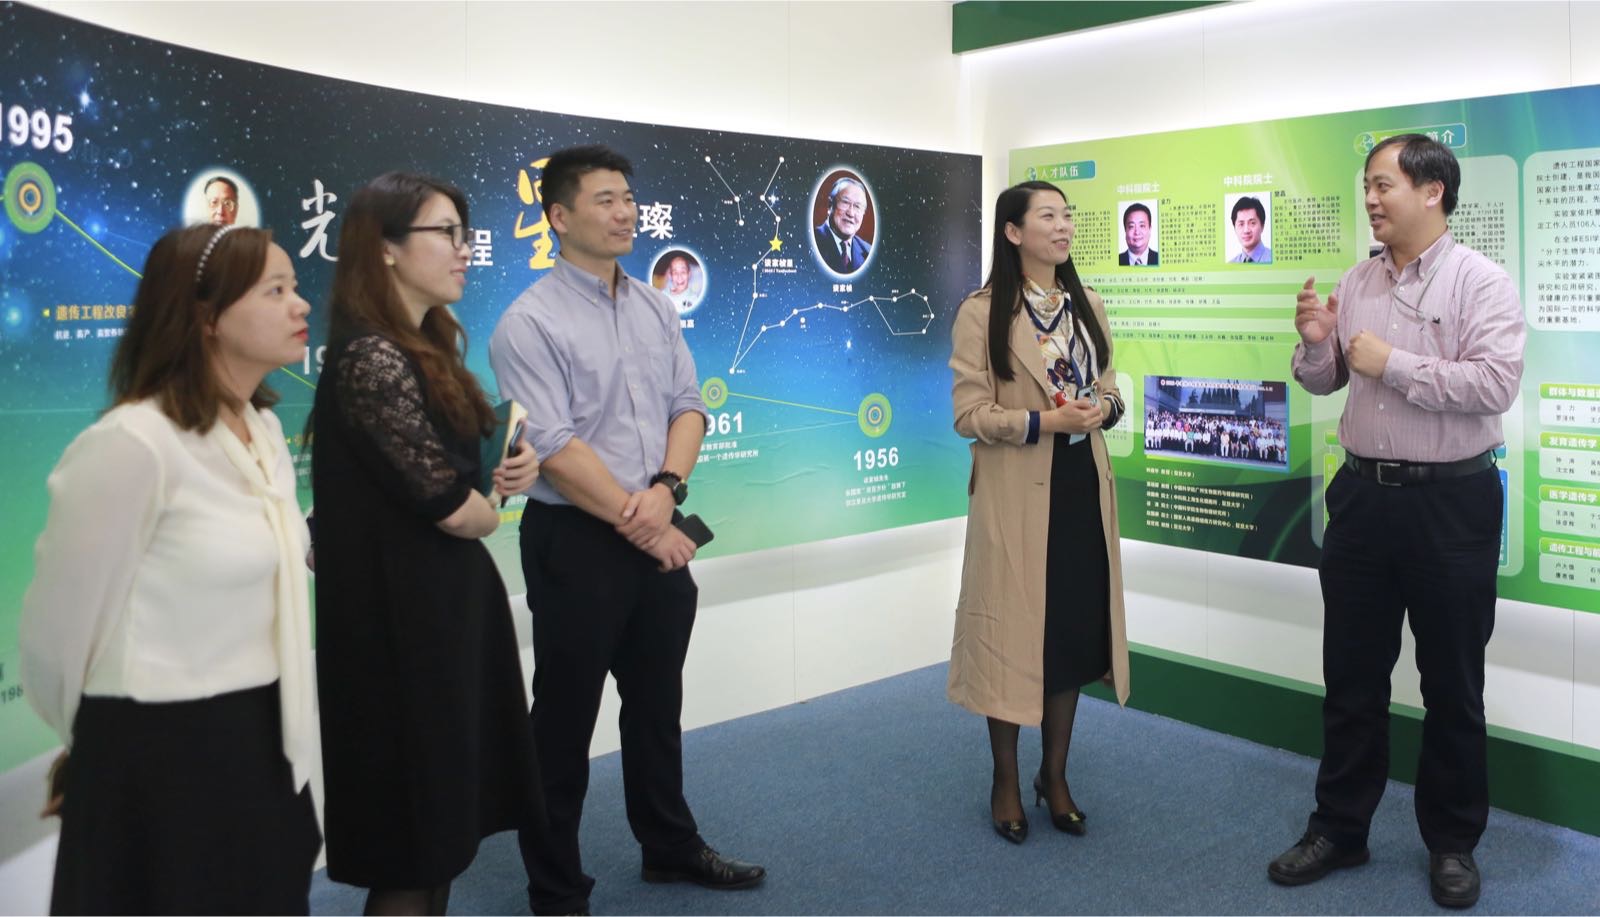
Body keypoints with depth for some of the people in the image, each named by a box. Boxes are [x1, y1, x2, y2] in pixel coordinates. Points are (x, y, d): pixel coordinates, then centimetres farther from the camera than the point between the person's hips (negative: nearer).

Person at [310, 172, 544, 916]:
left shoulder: (430, 347, 9)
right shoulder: (370, 358, -20)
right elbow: (450, 505, -22)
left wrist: (514, 470, -3)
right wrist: (491, 509, 1)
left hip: (447, 599, 9)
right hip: (403, 615, -9)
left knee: (445, 804, 19)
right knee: (415, 830, 6)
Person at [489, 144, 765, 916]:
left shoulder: (655, 308, 8)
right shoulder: (529, 323, -12)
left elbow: (687, 406, 6)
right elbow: (555, 447, -18)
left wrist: (666, 490, -12)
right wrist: (636, 523, -16)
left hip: (658, 534, 6)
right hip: (577, 540, -6)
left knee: (657, 706, 19)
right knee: (566, 720, 6)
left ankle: (670, 848, 38)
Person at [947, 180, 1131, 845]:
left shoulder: (1088, 307, 12)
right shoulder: (982, 313, -7)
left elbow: (1108, 389, 18)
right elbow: (969, 414, -11)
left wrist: (1103, 407, -5)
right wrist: (1043, 421, -21)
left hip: (1082, 487, 6)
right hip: (1015, 495, -5)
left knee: (1074, 628, 11)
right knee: (1013, 630, 3)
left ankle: (1055, 775, 28)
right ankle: (1006, 782, 21)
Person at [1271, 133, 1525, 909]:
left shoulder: (1480, 282, -9)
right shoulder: (1355, 283, 8)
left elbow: (1497, 383, -21)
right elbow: (1323, 383, 13)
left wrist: (1393, 364, -19)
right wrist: (1314, 343, -7)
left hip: (1450, 501, -5)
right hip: (1363, 494, 5)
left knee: (1451, 682, 10)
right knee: (1351, 675, 12)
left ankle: (1452, 843, 27)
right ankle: (1338, 829, 26)